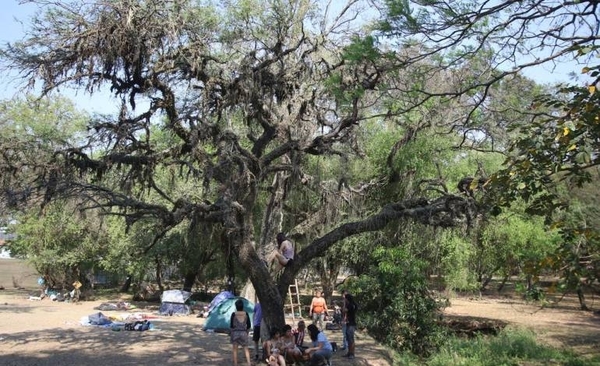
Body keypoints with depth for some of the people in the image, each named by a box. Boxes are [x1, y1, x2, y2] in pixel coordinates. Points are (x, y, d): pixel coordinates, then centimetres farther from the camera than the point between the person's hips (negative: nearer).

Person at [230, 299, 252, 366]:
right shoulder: (246, 314, -3)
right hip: (244, 333, 2)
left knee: (235, 349, 9)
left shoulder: (234, 314, -10)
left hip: (235, 333, -2)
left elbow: (231, 325, -6)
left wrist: (233, 330, 10)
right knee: (246, 349, 9)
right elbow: (249, 325, 2)